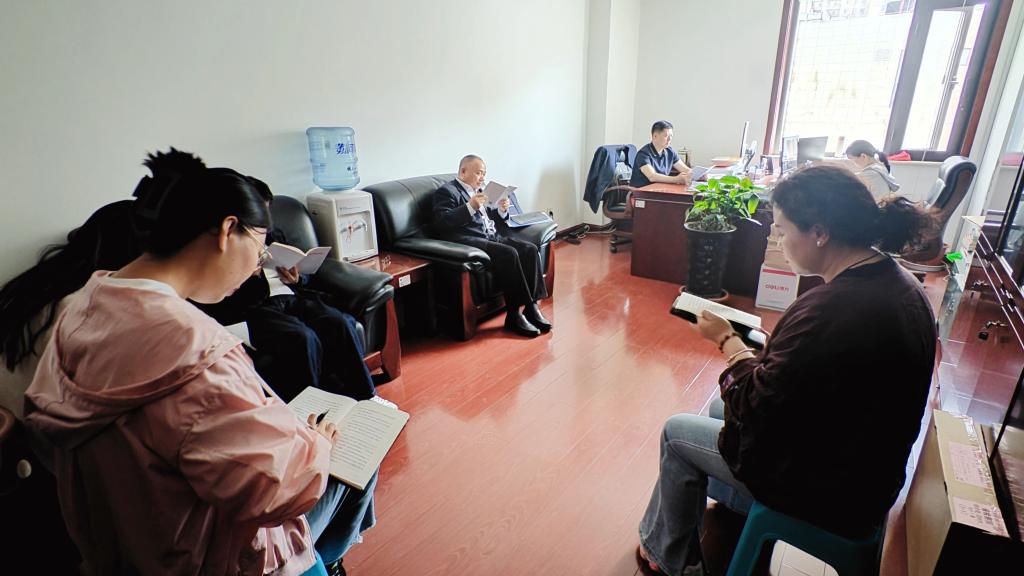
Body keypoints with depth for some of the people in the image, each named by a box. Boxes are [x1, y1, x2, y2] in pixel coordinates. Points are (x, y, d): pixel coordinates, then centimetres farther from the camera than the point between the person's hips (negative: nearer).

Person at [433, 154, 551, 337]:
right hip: (469, 240, -8)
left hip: (493, 236, 8)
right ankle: (514, 315, -24)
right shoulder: (447, 191, 2)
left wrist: (501, 210, 8)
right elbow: (441, 222, -12)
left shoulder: (479, 190, 26)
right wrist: (470, 207, -19)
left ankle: (531, 307, -15)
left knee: (530, 249, -15)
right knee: (509, 254, -31)